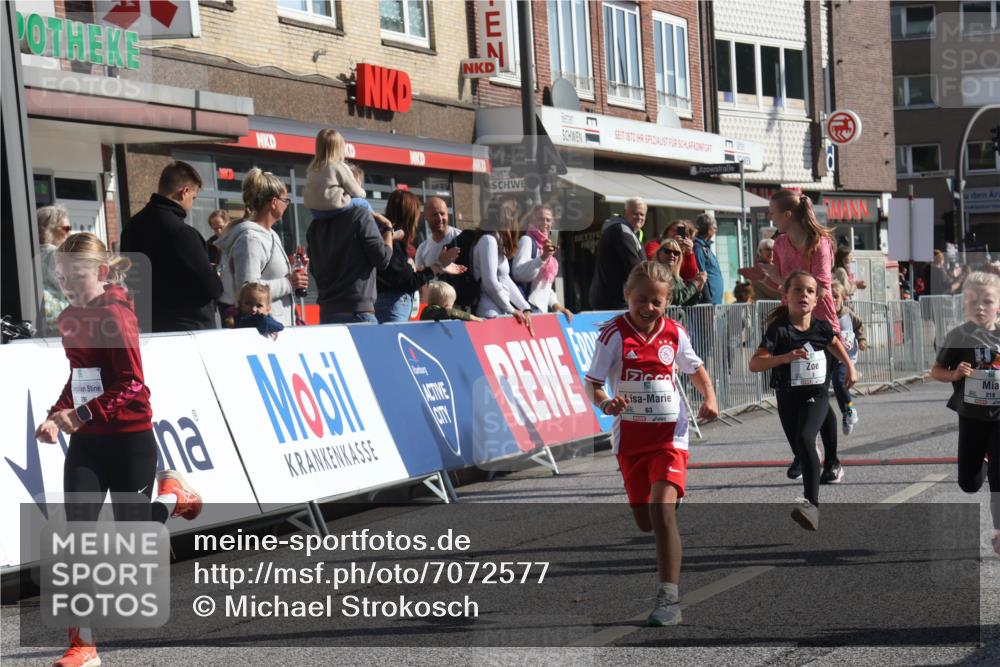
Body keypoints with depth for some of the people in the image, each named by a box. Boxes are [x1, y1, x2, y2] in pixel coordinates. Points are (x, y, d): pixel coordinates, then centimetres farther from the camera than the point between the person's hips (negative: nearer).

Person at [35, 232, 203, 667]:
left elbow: (132, 385, -20)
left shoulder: (116, 314, -14)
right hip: (86, 442, 6)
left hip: (129, 441, -6)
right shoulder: (70, 318, 9)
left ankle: (171, 495, 35)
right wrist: (56, 416, 6)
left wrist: (81, 414, -29)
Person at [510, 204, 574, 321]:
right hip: (529, 308, -8)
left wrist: (556, 305, 14)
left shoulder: (545, 245, 21)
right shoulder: (526, 240, -4)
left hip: (542, 308, 8)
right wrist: (542, 258, -28)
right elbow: (518, 274, -20)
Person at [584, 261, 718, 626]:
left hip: (670, 435, -1)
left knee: (662, 508, -20)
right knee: (645, 521, 9)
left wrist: (709, 397, 0)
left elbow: (695, 369, 19)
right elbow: (592, 382, -8)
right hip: (630, 436, 1)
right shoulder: (615, 335, -7)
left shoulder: (675, 334, 1)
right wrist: (604, 402, -29)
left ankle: (669, 599, -19)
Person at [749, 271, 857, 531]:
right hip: (788, 399, 1)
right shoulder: (778, 329, -13)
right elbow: (754, 364, -24)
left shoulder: (821, 327, -4)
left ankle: (812, 503, -29)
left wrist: (850, 367, 19)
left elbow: (834, 342, 23)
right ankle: (812, 508, 31)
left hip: (816, 395, 0)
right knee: (802, 454, 10)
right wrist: (786, 357, -36)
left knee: (805, 439, -26)